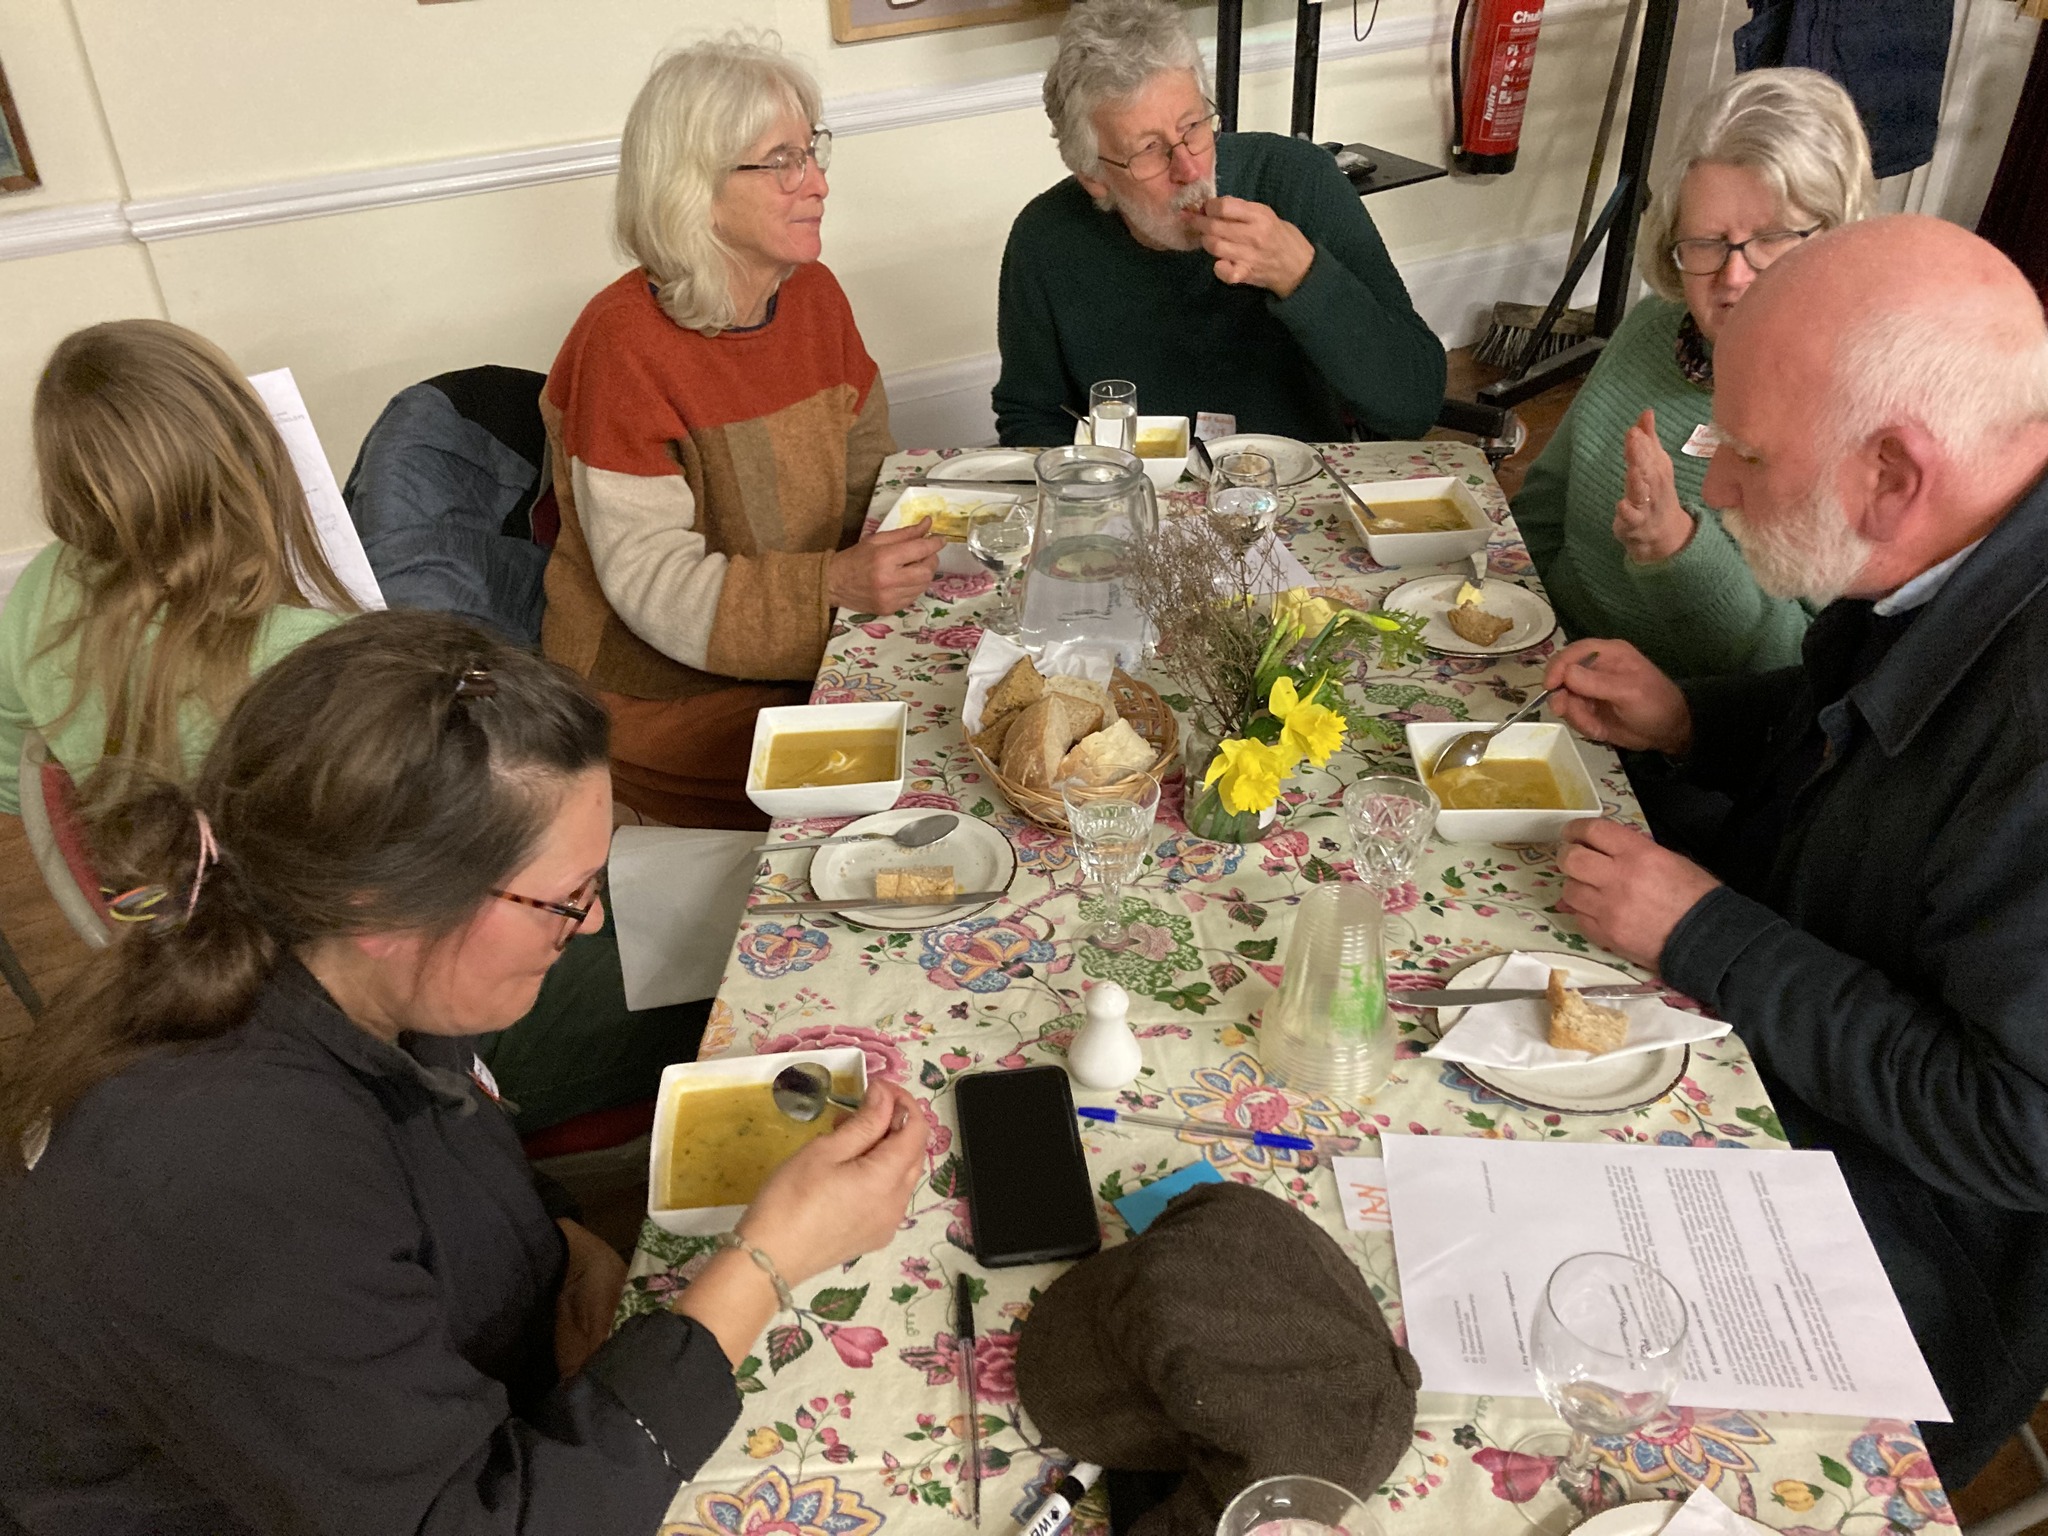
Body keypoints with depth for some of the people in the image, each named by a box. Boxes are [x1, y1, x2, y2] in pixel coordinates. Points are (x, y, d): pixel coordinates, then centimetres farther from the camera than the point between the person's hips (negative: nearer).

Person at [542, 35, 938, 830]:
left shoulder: (815, 295, 2)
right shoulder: (623, 343, -19)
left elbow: (867, 471, 14)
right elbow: (652, 585, -21)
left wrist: (918, 525, -7)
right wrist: (832, 583, -32)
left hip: (803, 655, 7)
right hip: (659, 692, -7)